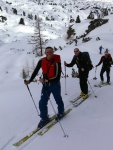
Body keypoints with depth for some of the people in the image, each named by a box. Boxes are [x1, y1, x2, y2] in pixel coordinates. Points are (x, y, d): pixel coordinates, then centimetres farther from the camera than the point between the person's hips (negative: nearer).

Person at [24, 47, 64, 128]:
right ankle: (44, 118, 24)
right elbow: (36, 71, 2)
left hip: (55, 85, -3)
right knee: (42, 103, 3)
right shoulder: (41, 61, -8)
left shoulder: (56, 62, -21)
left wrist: (45, 80, -28)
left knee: (58, 100, 19)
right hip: (45, 85, 4)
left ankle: (61, 112, 47)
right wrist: (30, 80, -5)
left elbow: (57, 76, -23)